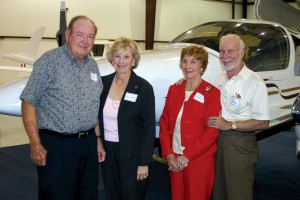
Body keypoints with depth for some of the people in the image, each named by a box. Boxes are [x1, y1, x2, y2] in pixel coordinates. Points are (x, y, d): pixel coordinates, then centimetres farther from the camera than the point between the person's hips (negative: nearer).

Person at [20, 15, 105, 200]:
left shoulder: (93, 65, 10)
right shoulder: (49, 61, -9)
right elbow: (28, 102, -11)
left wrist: (98, 139, 14)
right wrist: (36, 144, -16)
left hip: (88, 143, 6)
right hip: (56, 145, -6)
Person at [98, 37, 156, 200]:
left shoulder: (143, 87, -11)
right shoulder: (104, 82, 3)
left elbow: (149, 127, -11)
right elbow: (98, 117, 10)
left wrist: (144, 162, -13)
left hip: (131, 154, -4)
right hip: (106, 151, 4)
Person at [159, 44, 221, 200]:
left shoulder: (212, 93, -9)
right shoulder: (174, 90, 7)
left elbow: (211, 132, -14)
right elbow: (164, 123, 6)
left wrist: (186, 156, -15)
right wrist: (168, 154, -5)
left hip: (199, 160, -4)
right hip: (174, 159, 4)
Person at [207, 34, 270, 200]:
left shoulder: (255, 82, -14)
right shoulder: (221, 78, 9)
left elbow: (263, 123, -15)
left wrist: (229, 125, -18)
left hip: (240, 144, -6)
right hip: (218, 140, 7)